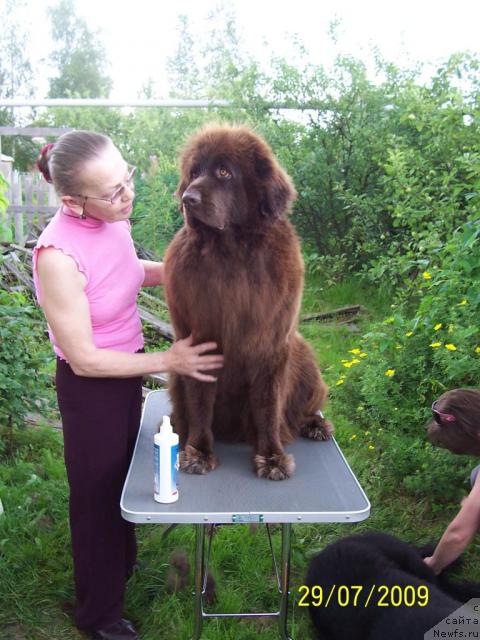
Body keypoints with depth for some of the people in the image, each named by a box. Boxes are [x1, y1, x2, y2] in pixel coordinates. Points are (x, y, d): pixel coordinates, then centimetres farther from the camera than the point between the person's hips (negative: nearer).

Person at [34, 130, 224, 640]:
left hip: (126, 369, 7)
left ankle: (122, 564, 57)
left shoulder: (112, 217, -11)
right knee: (97, 494, 14)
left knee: (124, 474, 28)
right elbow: (84, 359, -25)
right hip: (90, 387, -7)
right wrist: (166, 361, -22)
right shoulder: (57, 255, -32)